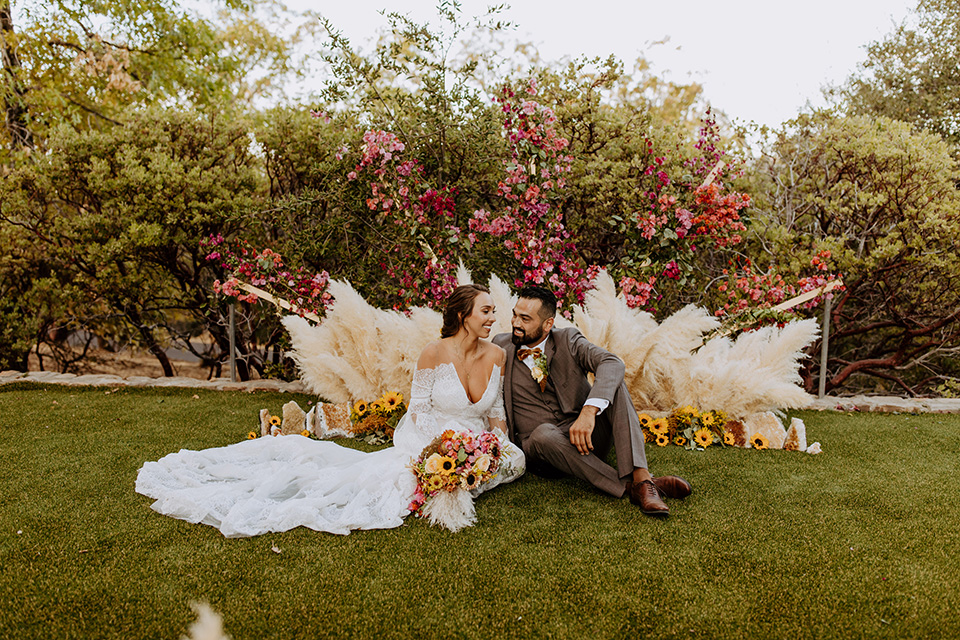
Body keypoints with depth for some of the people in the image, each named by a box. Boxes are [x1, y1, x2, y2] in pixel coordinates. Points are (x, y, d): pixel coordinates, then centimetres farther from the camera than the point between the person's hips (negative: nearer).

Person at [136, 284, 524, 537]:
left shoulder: (496, 356, 0)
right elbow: (418, 410, -9)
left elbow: (496, 412, 10)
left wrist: (501, 447, -8)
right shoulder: (434, 354, -14)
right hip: (427, 443, -5)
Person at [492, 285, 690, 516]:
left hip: (586, 436, 1)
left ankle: (641, 477, -36)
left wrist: (589, 411, -38)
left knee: (613, 384, -24)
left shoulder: (568, 340, -1)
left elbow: (612, 363, -20)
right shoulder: (502, 346, 4)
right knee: (543, 433, -37)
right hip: (541, 446, 0)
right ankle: (630, 488, -33)